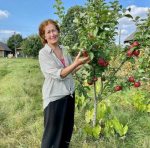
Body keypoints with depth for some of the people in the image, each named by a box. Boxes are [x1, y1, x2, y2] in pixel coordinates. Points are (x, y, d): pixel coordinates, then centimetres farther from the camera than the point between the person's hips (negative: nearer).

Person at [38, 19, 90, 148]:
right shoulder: (43, 53, -14)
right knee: (54, 131, 8)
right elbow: (58, 74, -23)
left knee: (68, 128, 21)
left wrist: (83, 63, -1)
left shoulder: (64, 50, 4)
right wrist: (76, 63, -30)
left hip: (69, 93, 6)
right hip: (55, 96, -6)